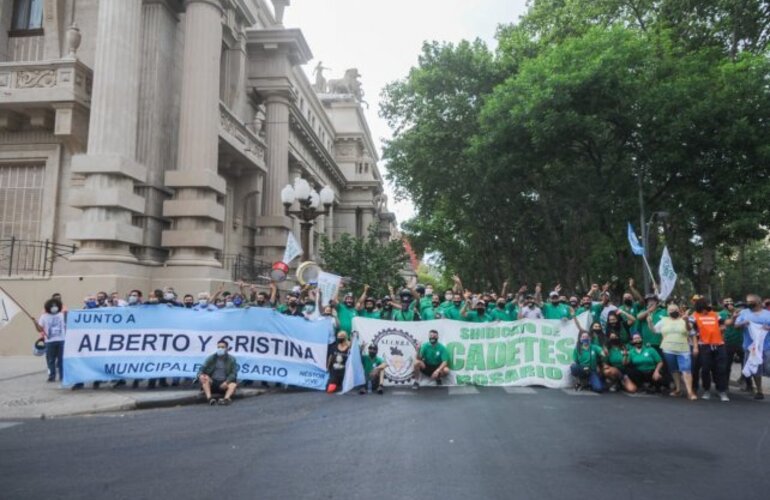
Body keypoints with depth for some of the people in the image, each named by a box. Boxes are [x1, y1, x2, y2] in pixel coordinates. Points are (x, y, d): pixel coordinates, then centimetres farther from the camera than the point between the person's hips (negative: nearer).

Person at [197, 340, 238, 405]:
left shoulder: (231, 359, 3)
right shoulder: (211, 358, 6)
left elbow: (233, 373, -3)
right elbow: (201, 370, 2)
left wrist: (226, 382, -21)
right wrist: (200, 375, -22)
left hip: (224, 383, -1)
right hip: (211, 382, 1)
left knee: (233, 385, -29)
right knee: (204, 378, -29)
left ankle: (226, 398, -56)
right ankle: (209, 398, -42)